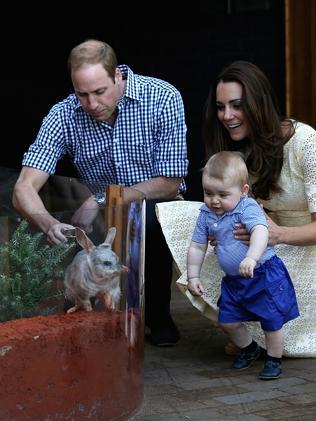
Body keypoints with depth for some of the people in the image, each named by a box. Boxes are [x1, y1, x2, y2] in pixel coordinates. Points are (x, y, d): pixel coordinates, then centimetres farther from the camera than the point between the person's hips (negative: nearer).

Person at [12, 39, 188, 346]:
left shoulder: (164, 99, -17)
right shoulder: (64, 116, -12)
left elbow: (170, 184, -15)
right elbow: (24, 190, -20)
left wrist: (101, 201, -23)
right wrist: (49, 225, -43)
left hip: (158, 210, -2)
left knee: (150, 217, -34)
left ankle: (158, 316, -9)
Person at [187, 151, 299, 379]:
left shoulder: (248, 208, -21)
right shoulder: (206, 214, -1)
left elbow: (260, 232, -39)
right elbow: (197, 247, 9)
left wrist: (251, 258, -55)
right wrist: (193, 276, 5)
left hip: (265, 274, -6)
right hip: (234, 279, 6)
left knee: (271, 320, -2)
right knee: (228, 320, 10)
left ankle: (274, 360, 19)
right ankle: (249, 349, 35)